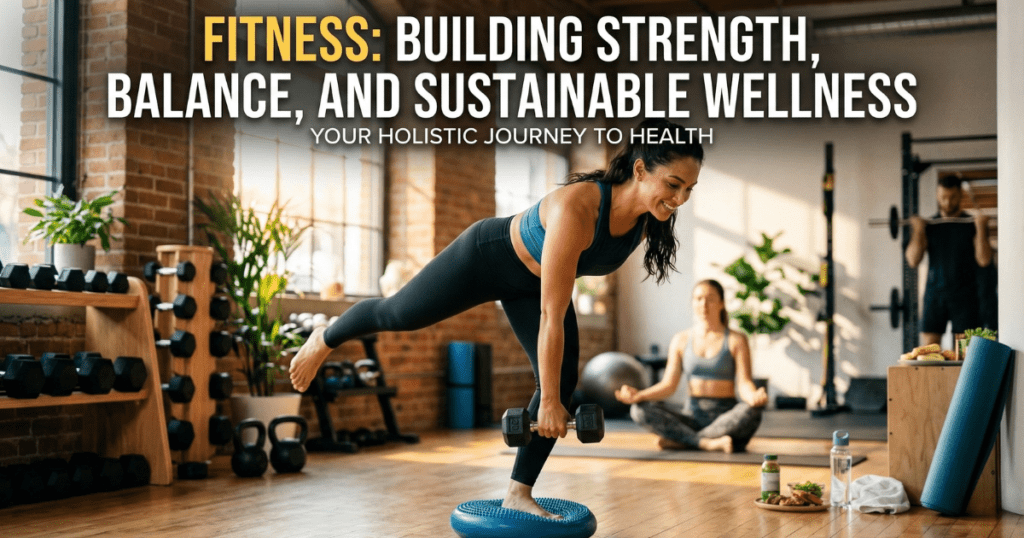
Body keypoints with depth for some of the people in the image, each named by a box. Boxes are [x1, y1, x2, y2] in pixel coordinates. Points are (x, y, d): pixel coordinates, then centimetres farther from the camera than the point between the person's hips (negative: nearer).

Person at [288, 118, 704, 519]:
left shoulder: (649, 218, -21)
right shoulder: (577, 210, -44)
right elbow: (552, 317, -38)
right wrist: (548, 402, -31)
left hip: (534, 282, 6)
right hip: (487, 257, -6)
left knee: (563, 380, -6)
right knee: (397, 314, 14)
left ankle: (518, 495, 8)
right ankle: (323, 340, 47)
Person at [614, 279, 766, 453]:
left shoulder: (735, 340, 2)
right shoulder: (681, 340, 10)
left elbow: (744, 383, -9)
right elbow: (669, 384, 5)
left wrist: (754, 397, -33)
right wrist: (638, 395, -13)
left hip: (726, 418, -2)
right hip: (694, 417, 2)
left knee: (750, 412, -36)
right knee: (640, 410, -20)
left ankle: (679, 441, -27)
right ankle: (707, 443, -32)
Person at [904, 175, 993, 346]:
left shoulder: (972, 225, 5)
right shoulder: (928, 225, 9)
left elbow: (984, 260, -7)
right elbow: (913, 260, -1)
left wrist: (981, 228, -11)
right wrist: (918, 230, -7)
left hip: (964, 295, -1)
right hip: (934, 294, 2)